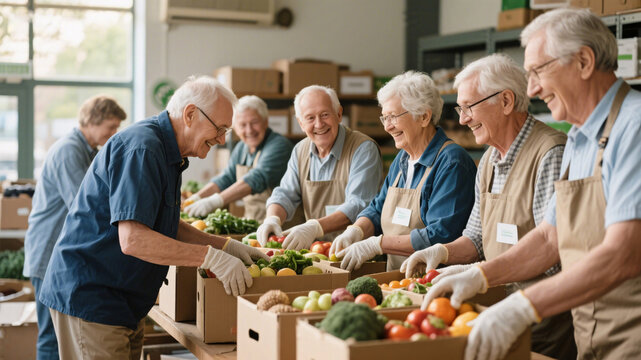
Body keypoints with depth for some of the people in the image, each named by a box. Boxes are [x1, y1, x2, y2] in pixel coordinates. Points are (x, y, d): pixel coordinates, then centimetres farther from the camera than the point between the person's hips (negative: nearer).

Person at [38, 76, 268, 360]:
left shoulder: (165, 151, 13)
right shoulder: (141, 148, -21)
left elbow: (164, 227, 19)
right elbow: (133, 239, -29)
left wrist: (227, 246, 9)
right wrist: (211, 257, -26)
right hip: (89, 297, -10)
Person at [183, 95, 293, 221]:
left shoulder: (279, 145, -12)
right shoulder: (241, 148, 15)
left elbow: (259, 178, -23)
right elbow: (227, 178, 15)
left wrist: (215, 201, -31)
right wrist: (197, 197, -1)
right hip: (252, 222, 7)